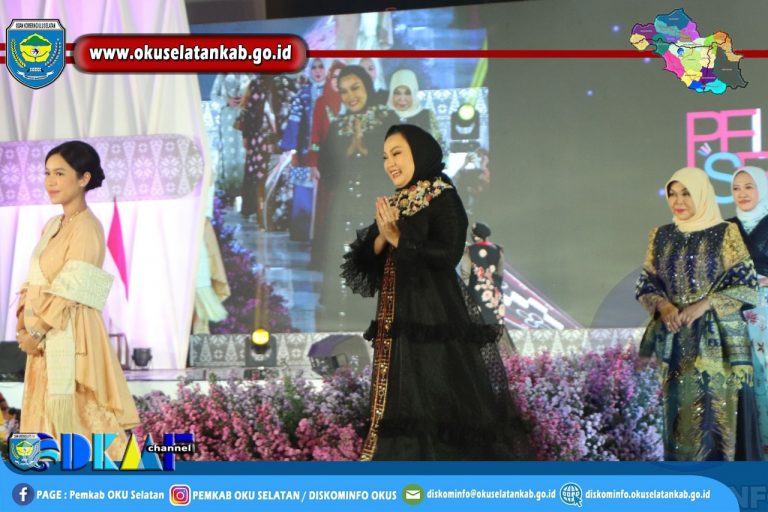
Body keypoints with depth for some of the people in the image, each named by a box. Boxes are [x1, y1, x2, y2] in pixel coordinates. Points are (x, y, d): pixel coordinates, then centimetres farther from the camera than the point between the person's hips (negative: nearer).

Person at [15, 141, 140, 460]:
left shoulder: (87, 228, -13)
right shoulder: (52, 226, 14)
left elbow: (69, 291, -18)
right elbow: (35, 281, 14)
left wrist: (37, 330, -14)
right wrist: (24, 322, 0)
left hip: (70, 336, -9)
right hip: (46, 338, 9)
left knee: (73, 416, -4)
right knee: (47, 414, 12)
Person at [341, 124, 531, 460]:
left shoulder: (443, 198, -4)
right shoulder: (391, 206, 16)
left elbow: (449, 254, -16)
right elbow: (365, 262, 11)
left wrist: (398, 238, -13)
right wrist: (381, 237, -8)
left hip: (433, 319, -7)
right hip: (397, 321, 7)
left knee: (439, 401, -9)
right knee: (400, 404, 5)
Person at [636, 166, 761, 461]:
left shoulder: (726, 233, -1)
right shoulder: (661, 236, 10)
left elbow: (745, 284, -5)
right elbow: (647, 283, 10)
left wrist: (704, 305, -17)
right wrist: (664, 306, -10)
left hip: (718, 339, -3)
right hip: (677, 341, 3)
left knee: (717, 411, -7)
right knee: (681, 412, 2)